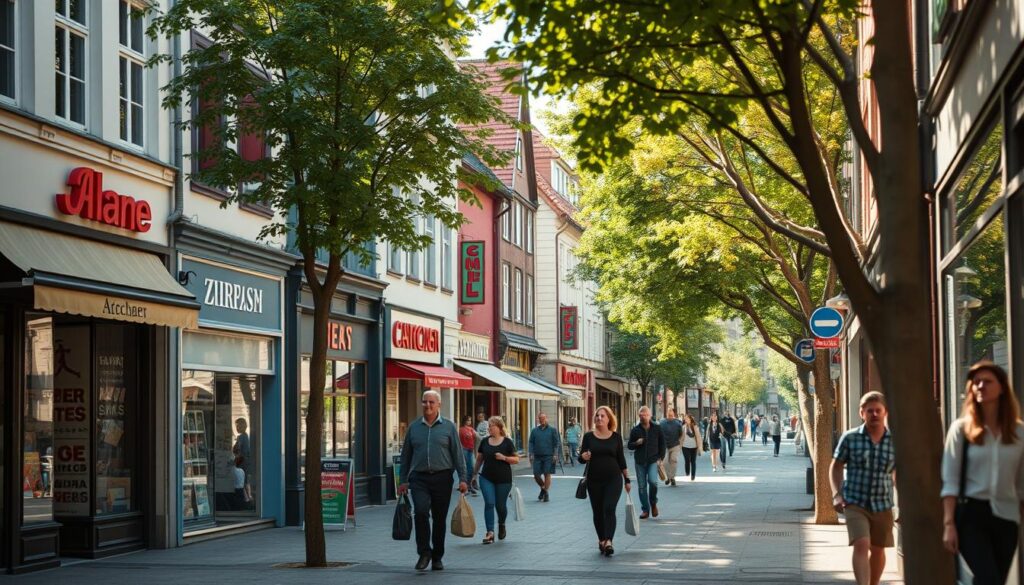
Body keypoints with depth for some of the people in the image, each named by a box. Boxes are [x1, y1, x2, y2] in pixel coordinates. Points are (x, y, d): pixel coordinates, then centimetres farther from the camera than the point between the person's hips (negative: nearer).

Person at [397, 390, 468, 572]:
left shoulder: (449, 427, 4)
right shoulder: (414, 427, 9)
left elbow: (458, 454, 2)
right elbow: (406, 455, 14)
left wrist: (462, 478, -6)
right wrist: (403, 480, 10)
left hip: (442, 477, 0)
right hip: (419, 478, 0)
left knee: (440, 518, 5)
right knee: (420, 512, -20)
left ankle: (437, 557, 19)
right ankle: (424, 552, -8)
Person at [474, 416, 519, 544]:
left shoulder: (507, 442, -4)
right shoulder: (485, 442, 5)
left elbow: (516, 459, -2)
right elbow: (479, 458, 16)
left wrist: (504, 458, -18)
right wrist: (476, 472, 18)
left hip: (503, 479, -2)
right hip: (487, 478, 2)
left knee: (500, 505, 7)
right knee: (489, 503, -10)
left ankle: (501, 525, 36)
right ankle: (490, 532, -10)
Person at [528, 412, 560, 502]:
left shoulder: (552, 430, 3)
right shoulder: (535, 430, 9)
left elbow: (557, 443, 2)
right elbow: (531, 443, 10)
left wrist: (555, 454, -7)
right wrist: (531, 454, 1)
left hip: (548, 456, -2)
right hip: (537, 456, 2)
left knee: (547, 474, -3)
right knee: (536, 475, 1)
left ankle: (546, 493, 8)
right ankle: (543, 488, 27)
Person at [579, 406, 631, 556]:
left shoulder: (616, 437, 3)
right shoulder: (589, 437, 2)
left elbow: (621, 459, 9)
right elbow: (581, 458, 1)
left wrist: (627, 479, 9)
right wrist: (584, 457, -22)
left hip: (613, 479, -1)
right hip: (594, 480, 2)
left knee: (609, 509, -15)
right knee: (597, 511, 7)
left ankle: (608, 542, -24)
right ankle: (601, 540, 24)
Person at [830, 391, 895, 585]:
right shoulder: (850, 438, -4)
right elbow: (836, 467, 6)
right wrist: (837, 494, -5)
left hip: (883, 505, 2)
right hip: (855, 503, -2)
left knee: (878, 550, 14)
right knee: (861, 545, -17)